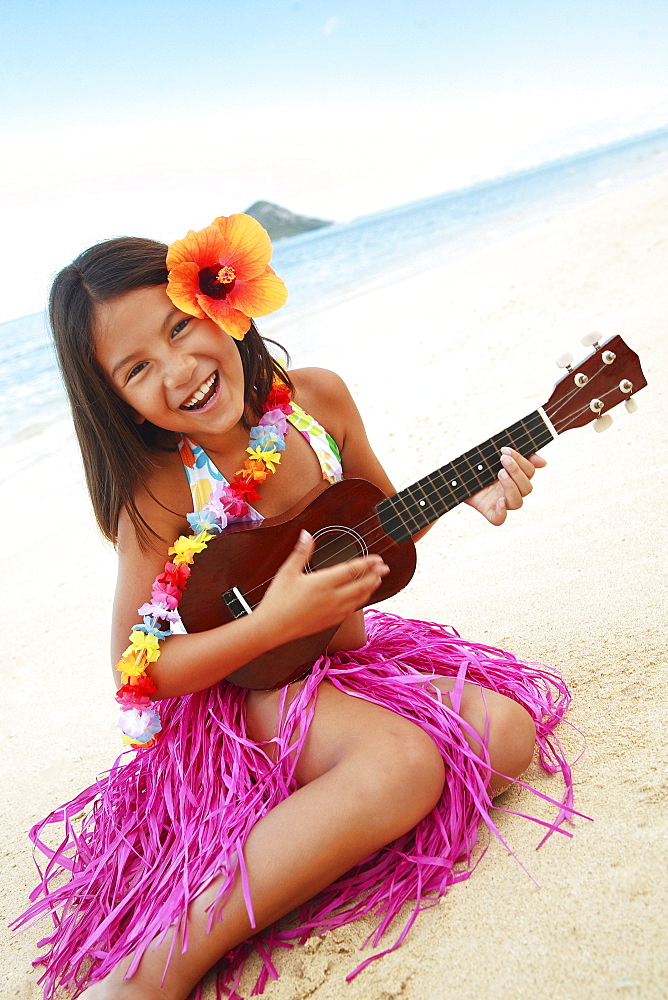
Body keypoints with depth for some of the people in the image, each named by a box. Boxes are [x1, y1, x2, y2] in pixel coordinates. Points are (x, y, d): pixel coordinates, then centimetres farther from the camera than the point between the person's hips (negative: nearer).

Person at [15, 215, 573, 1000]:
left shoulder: (315, 398, -8)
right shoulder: (158, 492, -19)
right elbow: (137, 671, -15)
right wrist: (276, 622, -27)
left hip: (353, 656, 6)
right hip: (238, 691, -6)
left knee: (510, 727, -14)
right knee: (403, 760, -33)